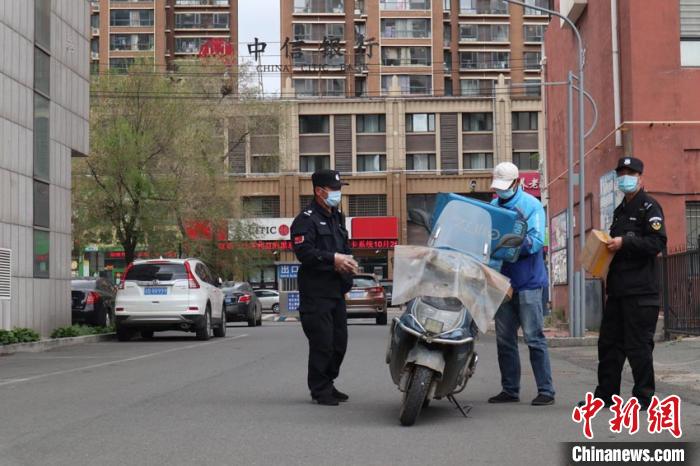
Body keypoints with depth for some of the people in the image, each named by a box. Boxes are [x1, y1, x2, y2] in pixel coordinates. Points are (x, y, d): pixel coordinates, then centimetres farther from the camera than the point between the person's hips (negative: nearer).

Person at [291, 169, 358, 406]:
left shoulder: (336, 217, 20)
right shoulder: (306, 219, -9)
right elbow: (303, 251, -20)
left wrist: (347, 261, 4)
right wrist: (333, 259, -24)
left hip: (336, 290, 9)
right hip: (316, 292, -9)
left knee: (339, 341, 12)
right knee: (322, 342, -7)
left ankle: (328, 384, 25)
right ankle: (320, 390, 2)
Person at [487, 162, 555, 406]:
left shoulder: (531, 205, -5)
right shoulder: (493, 207, 11)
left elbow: (537, 241, -15)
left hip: (527, 281, -6)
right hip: (502, 281, 6)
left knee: (534, 338, -5)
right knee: (504, 339, 9)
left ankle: (546, 390, -2)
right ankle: (510, 390, 17)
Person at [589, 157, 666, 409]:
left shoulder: (649, 207, -6)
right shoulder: (620, 210, 21)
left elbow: (658, 242, -17)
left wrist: (624, 242, -20)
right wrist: (608, 246, 10)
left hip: (641, 290, -9)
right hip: (618, 288, 9)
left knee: (638, 345, -5)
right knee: (609, 342, 10)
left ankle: (643, 396, 4)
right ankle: (605, 394, 17)